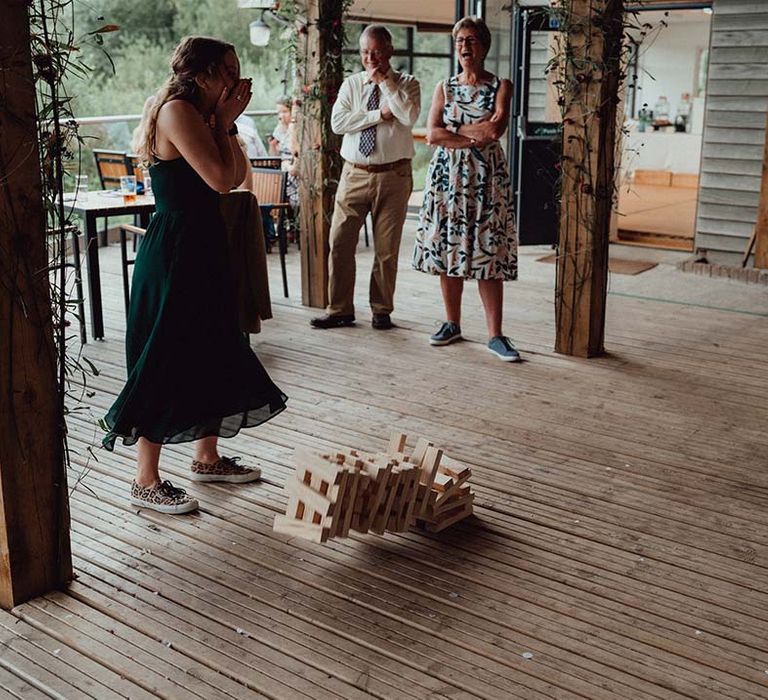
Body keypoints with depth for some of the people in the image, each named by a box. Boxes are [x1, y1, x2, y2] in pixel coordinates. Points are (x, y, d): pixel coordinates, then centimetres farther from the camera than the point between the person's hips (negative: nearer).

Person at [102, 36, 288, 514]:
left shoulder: (201, 114, 12)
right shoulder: (177, 111, -16)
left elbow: (237, 175, 11)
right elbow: (220, 178, -22)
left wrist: (227, 122, 3)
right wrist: (225, 120, -10)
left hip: (202, 246, 10)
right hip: (174, 252, -10)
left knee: (214, 356, 18)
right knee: (166, 367, -2)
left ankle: (208, 458, 33)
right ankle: (147, 482, 10)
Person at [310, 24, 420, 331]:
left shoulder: (407, 84, 3)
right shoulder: (351, 84, 9)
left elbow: (409, 116, -17)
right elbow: (337, 122, -5)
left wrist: (385, 82, -13)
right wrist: (379, 115, -11)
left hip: (393, 176, -2)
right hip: (354, 175, 2)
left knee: (387, 248, 4)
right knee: (340, 243, -1)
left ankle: (381, 310, 18)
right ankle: (340, 310, 10)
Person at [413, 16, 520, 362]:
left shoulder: (500, 86, 4)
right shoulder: (444, 87, 11)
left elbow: (495, 129, -13)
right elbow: (432, 134, -3)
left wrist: (453, 131, -6)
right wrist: (475, 136, -11)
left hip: (487, 176, -3)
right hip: (448, 175, 3)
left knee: (489, 253, -5)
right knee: (448, 249, 4)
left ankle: (495, 334, -2)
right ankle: (452, 324, 17)